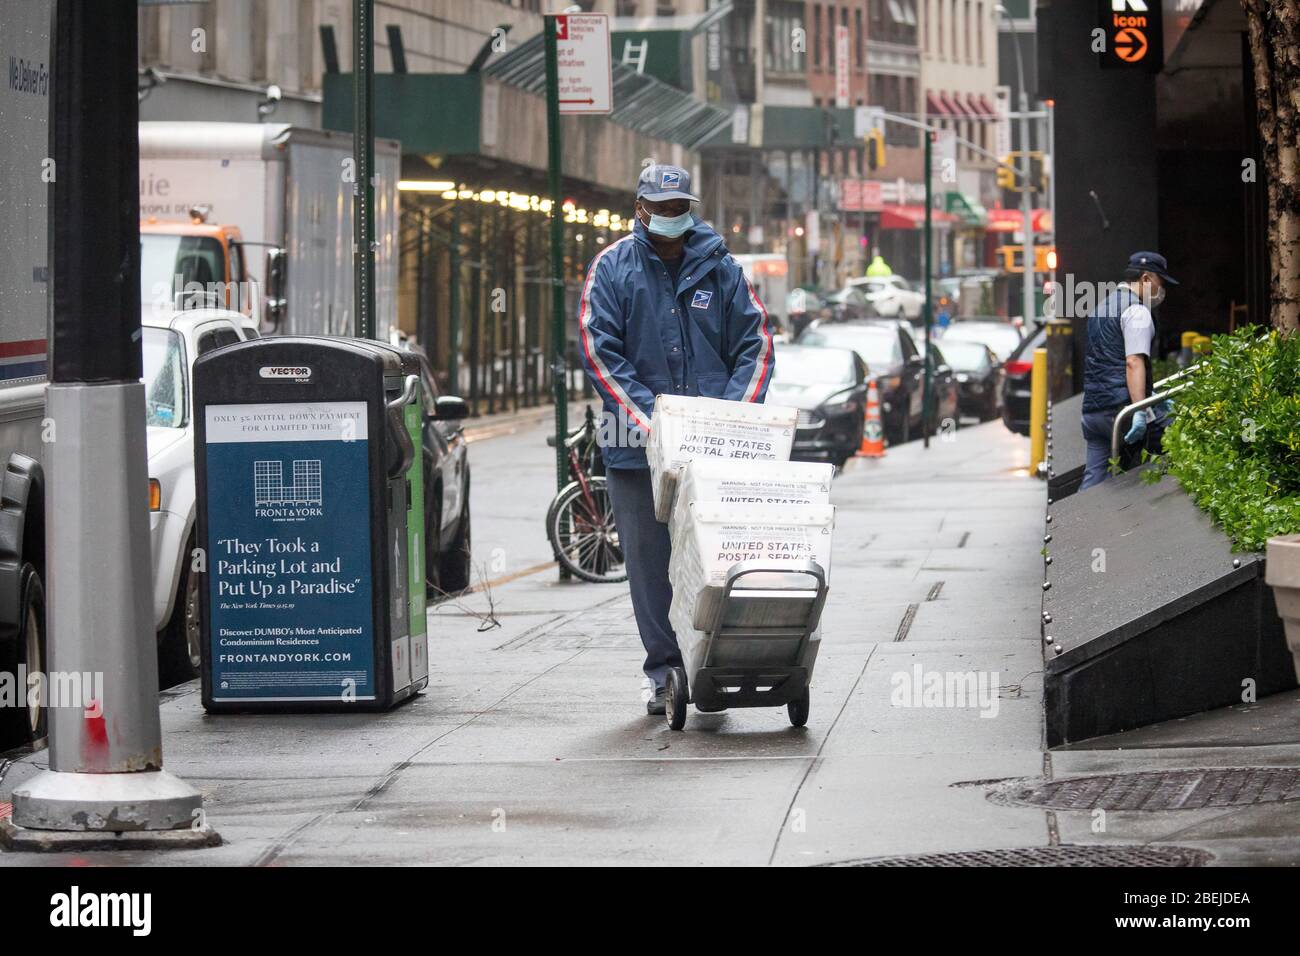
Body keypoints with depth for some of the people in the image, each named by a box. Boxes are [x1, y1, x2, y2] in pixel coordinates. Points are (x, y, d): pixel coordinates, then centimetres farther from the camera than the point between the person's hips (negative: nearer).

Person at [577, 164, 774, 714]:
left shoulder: (719, 267, 7)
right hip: (637, 443, -1)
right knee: (649, 560, 2)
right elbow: (600, 352, -5)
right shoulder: (613, 268, 2)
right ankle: (665, 673, 9)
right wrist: (648, 419, -15)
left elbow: (755, 345, 7)